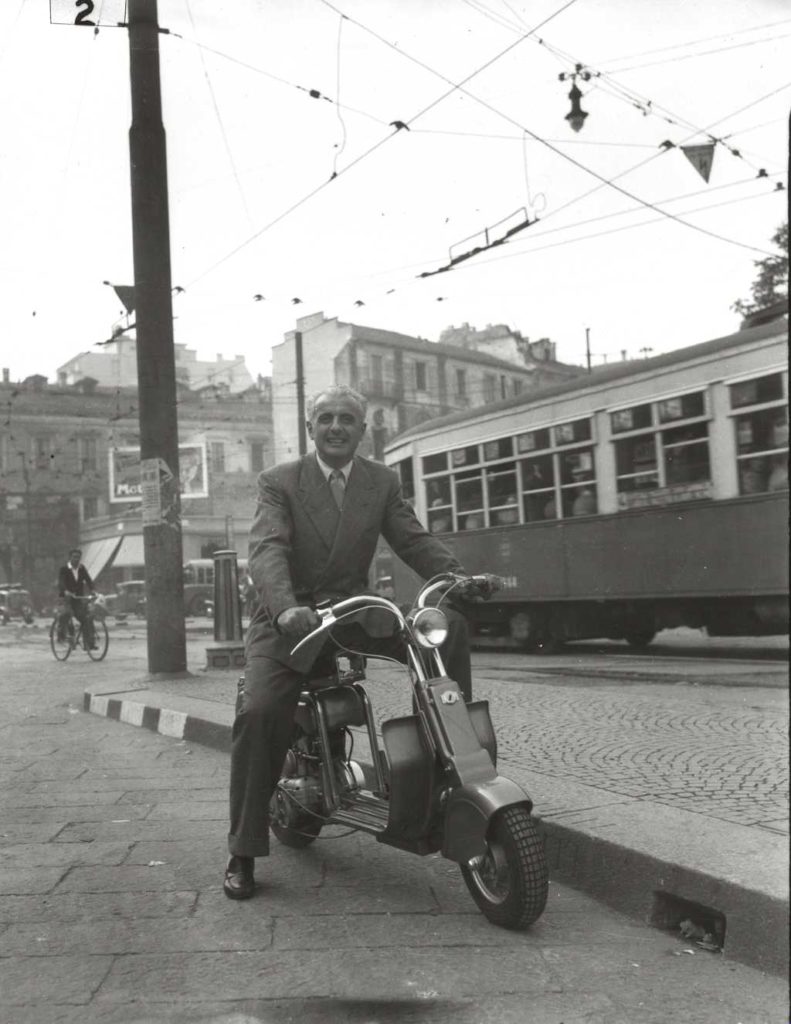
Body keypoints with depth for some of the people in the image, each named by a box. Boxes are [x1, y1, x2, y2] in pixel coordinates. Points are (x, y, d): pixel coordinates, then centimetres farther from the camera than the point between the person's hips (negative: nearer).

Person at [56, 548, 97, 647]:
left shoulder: (82, 568, 8)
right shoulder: (63, 569, -4)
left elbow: (88, 580, -6)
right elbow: (61, 582, -21)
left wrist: (92, 590, -27)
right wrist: (65, 591, -42)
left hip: (79, 598, 4)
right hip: (66, 598, -4)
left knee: (88, 618, -9)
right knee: (65, 613, -32)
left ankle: (90, 643, -2)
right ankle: (61, 636, -13)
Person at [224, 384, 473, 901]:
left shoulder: (383, 481, 9)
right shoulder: (279, 481, -2)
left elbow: (415, 540, 0)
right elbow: (267, 549, -17)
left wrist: (459, 576, -22)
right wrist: (285, 608, -38)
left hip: (352, 609, 3)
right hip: (290, 619, -2)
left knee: (449, 625, -19)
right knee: (259, 712, -24)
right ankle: (243, 853, -9)